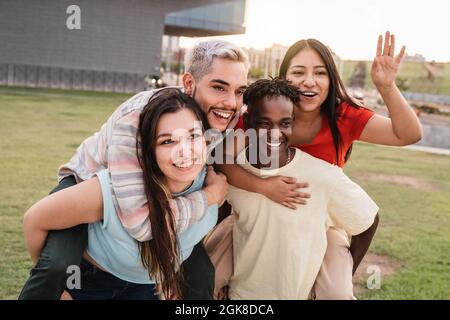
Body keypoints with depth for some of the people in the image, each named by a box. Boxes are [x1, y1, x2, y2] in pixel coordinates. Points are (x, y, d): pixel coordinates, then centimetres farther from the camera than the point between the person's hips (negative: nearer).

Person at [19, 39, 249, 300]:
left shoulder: (226, 118, -21)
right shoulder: (137, 119, -38)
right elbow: (141, 224, -42)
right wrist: (209, 196, -32)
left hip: (152, 194, 5)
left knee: (200, 271, -6)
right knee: (58, 266, -30)